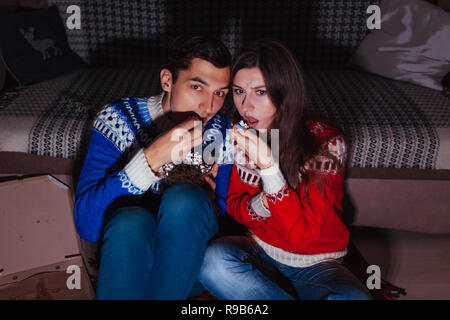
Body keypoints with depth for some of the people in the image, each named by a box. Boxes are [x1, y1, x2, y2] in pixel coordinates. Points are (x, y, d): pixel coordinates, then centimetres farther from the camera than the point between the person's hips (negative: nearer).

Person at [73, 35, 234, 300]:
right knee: (131, 220, -35)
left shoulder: (223, 132, -7)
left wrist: (207, 205, -21)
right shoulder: (117, 119, -14)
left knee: (185, 197, -30)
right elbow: (86, 225, -24)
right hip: (127, 238, -2)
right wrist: (151, 158, -36)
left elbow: (225, 214, 4)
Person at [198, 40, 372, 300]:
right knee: (214, 258, -29)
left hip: (315, 265, -3)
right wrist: (262, 203, -20)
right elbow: (234, 206, 4)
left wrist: (267, 165, -33)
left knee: (353, 296, -34)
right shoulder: (244, 135, -6)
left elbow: (303, 236, -22)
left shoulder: (326, 142, -17)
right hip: (260, 253, 4)